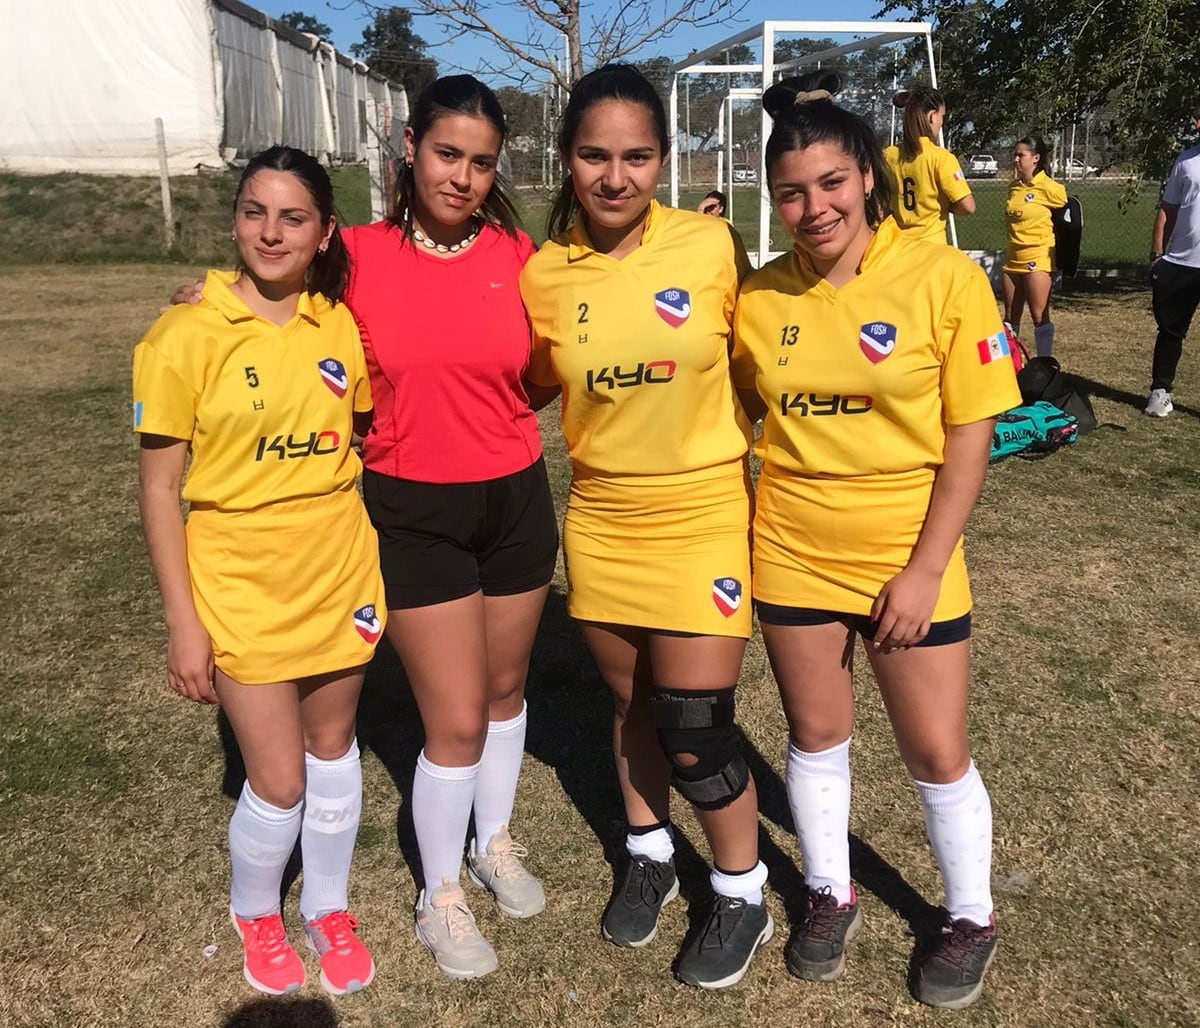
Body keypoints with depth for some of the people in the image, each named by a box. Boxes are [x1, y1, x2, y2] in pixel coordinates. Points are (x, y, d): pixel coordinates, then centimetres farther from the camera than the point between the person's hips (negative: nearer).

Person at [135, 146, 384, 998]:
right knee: (279, 783, 3)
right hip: (241, 587, -3)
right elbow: (158, 487, -8)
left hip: (341, 575, 4)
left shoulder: (340, 324, -1)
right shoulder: (186, 336, -12)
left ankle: (328, 908, 40)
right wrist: (183, 624, -10)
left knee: (334, 748, 17)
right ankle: (255, 913, 36)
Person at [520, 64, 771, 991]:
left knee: (695, 732, 0)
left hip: (701, 516, -3)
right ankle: (650, 857, 43)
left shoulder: (711, 245, -10)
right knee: (632, 703, 18)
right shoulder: (545, 275, -4)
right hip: (600, 520, 3)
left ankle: (743, 895, 27)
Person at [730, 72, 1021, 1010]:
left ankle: (971, 917, 36)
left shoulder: (943, 278, -12)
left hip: (908, 559, -2)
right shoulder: (758, 297, -3)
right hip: (791, 553, 3)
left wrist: (925, 570, -14)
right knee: (817, 735, 16)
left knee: (937, 753, 9)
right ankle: (831, 895, 40)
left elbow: (970, 435, -11)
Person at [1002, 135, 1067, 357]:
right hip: (1013, 257, 6)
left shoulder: (1049, 188, -10)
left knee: (1039, 316, -4)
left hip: (1037, 258, -6)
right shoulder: (1014, 187, 9)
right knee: (1010, 317, 10)